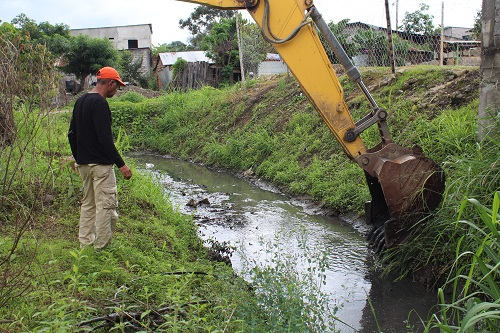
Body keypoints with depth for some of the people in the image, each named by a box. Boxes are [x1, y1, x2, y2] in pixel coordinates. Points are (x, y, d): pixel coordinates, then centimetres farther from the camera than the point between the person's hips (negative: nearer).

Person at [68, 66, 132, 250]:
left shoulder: (80, 101, 13)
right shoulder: (100, 103, -16)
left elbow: (72, 134, 18)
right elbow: (105, 137, -23)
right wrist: (121, 164, -21)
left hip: (83, 164, 10)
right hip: (100, 164, -10)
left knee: (88, 204, 17)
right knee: (106, 205, -3)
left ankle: (85, 244, 23)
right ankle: (102, 247, 2)